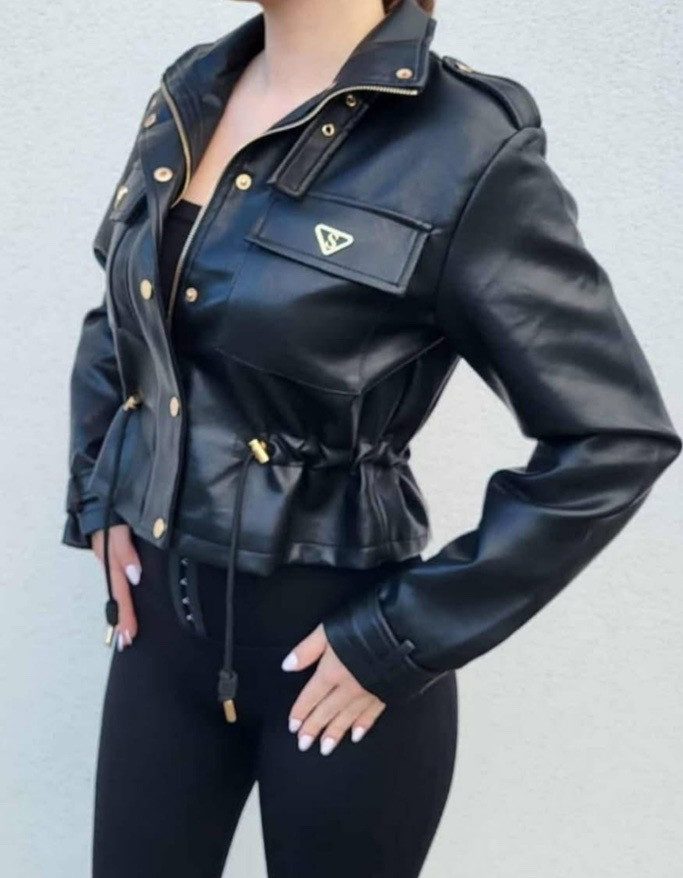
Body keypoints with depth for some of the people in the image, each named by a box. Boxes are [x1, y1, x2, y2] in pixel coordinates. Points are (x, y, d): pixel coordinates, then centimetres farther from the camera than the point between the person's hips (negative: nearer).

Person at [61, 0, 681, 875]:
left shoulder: (462, 145, -17)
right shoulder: (188, 93, 2)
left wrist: (404, 639, -14)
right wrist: (96, 495, 6)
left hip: (331, 645, -5)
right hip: (164, 619, 6)